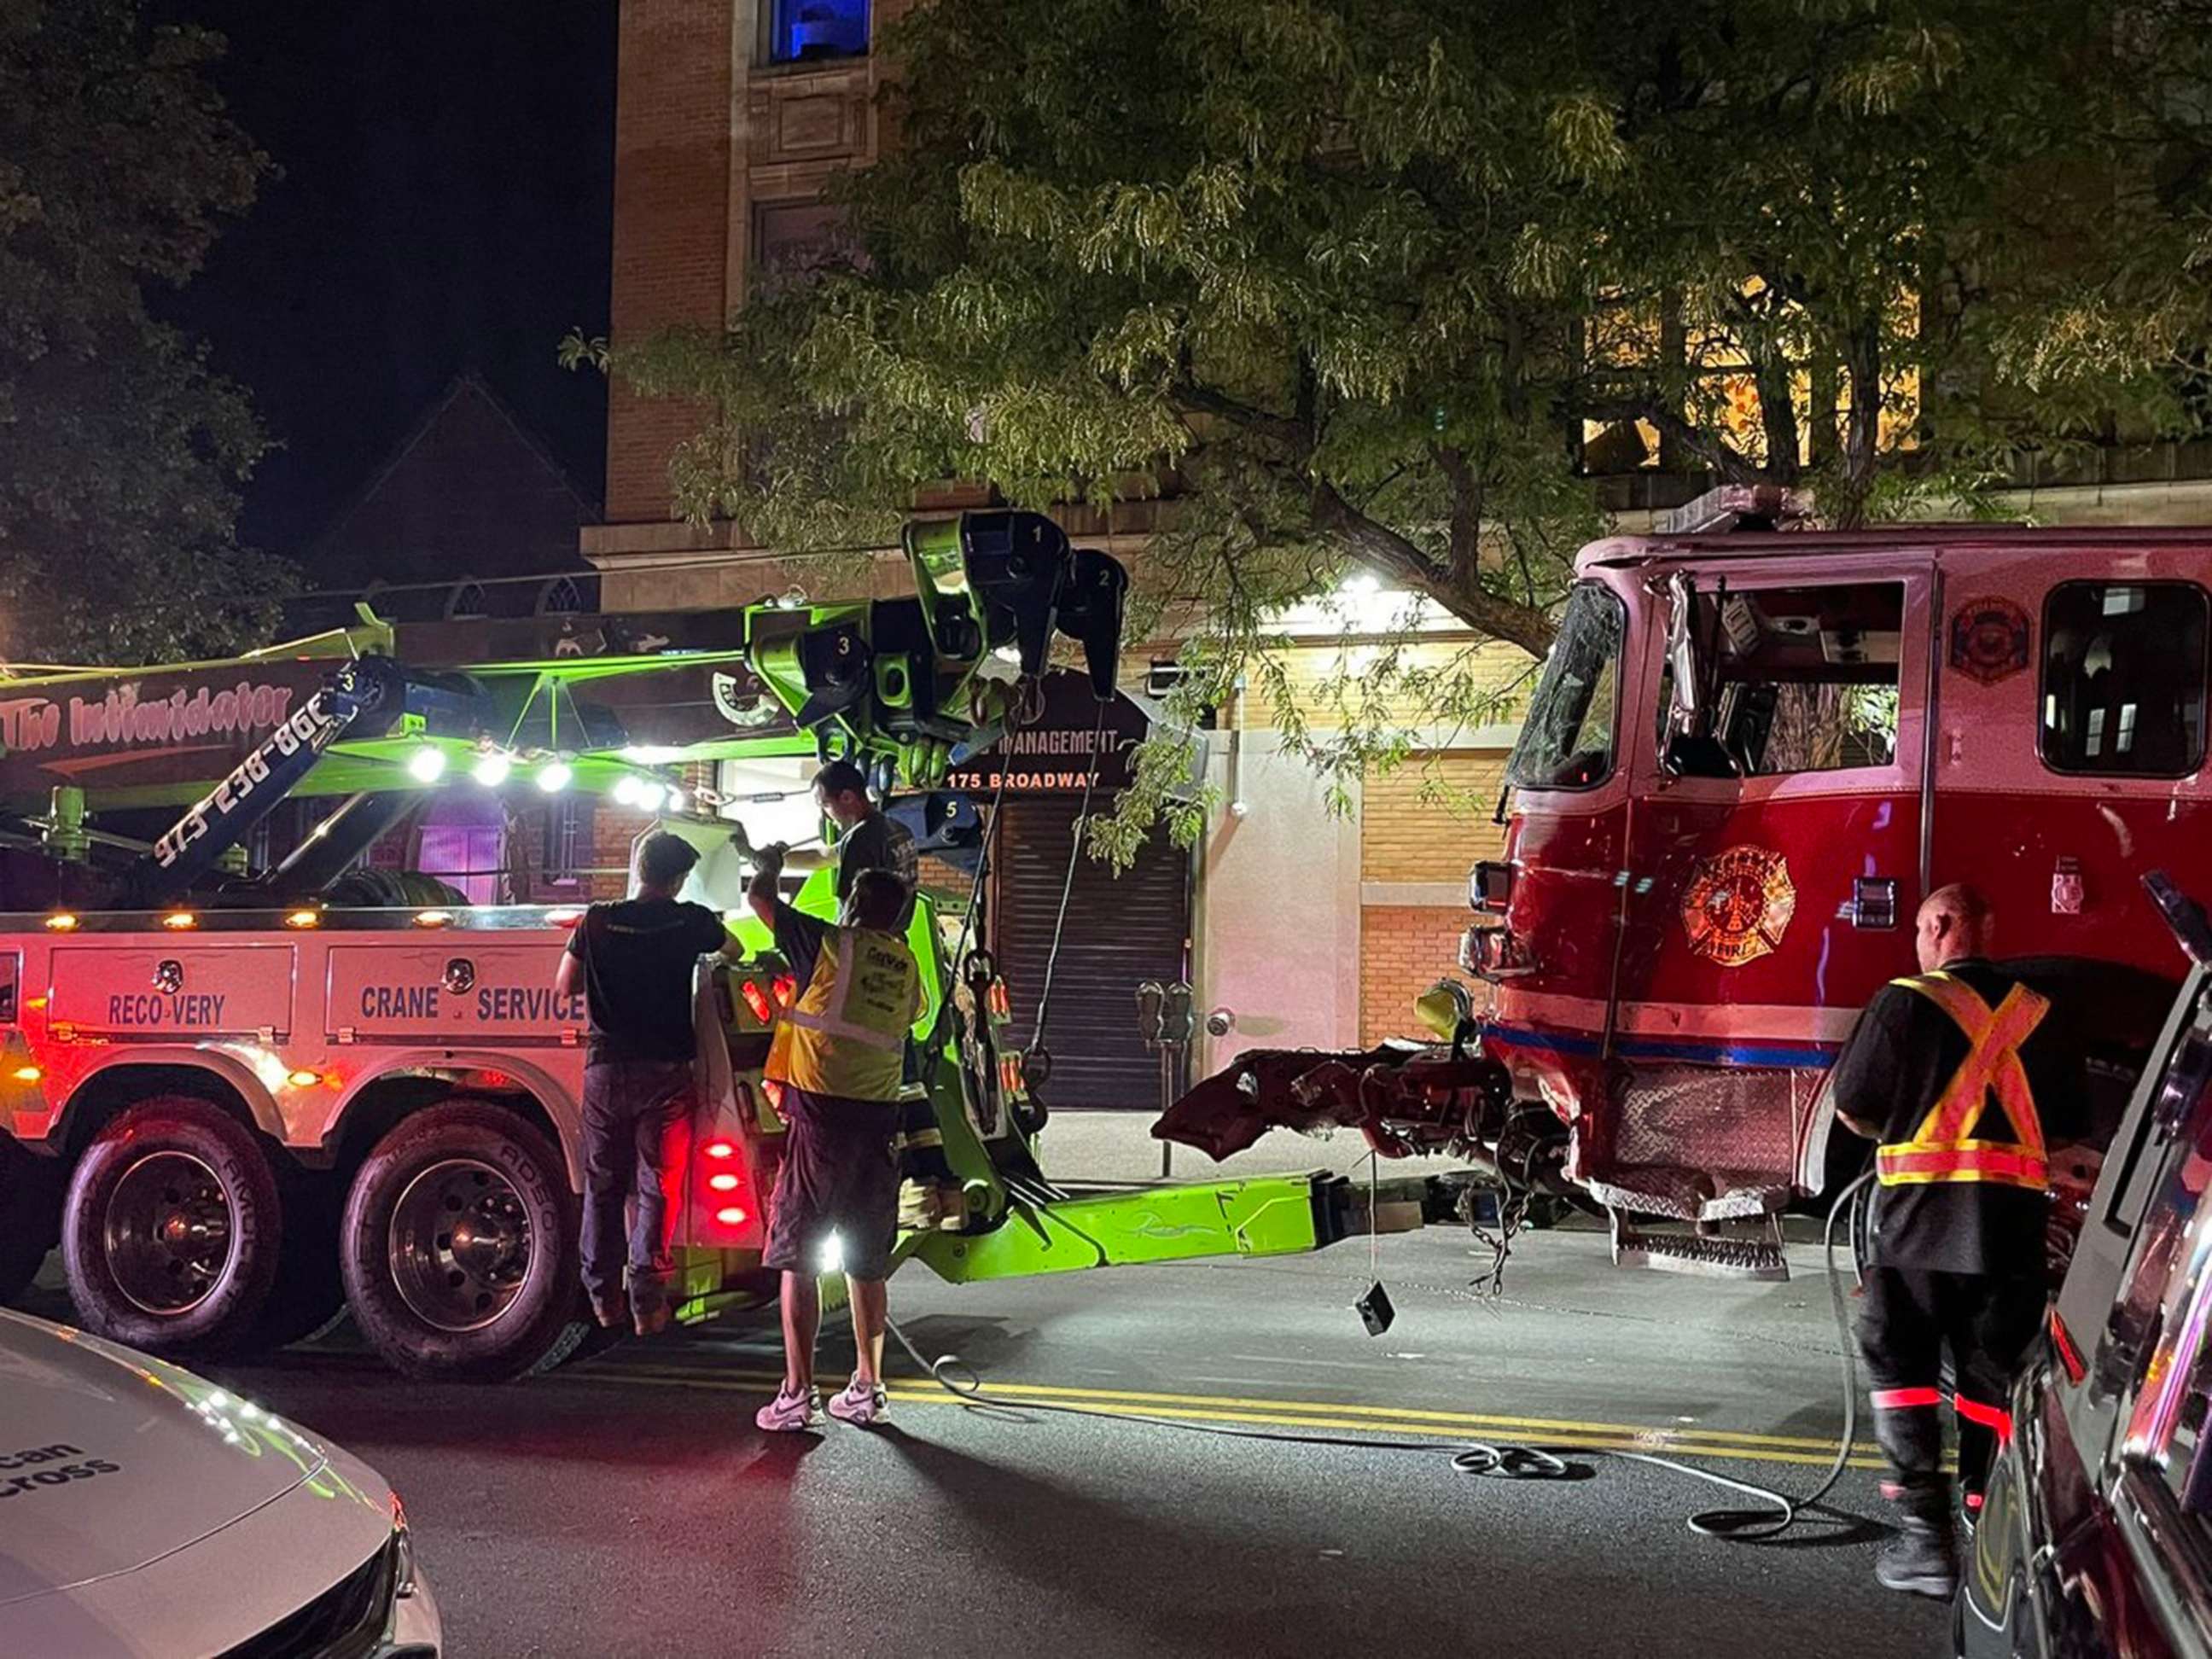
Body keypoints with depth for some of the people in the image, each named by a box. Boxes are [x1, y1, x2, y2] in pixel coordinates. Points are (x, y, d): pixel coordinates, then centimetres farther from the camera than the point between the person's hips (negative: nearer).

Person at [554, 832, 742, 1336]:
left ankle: (604, 1298, 18)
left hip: (606, 1067, 2)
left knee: (603, 1186, 13)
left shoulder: (597, 921, -1)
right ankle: (646, 1303, 0)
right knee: (657, 1189, 3)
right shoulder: (690, 921, -5)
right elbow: (734, 950, 16)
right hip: (665, 1072, -2)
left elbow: (565, 986, 8)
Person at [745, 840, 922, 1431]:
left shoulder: (829, 943, -4)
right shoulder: (905, 964, 11)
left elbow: (760, 899, 5)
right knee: (866, 1263, 13)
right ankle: (866, 1390, 16)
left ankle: (798, 1394, -3)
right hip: (881, 1117, 5)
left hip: (823, 1113, -5)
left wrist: (768, 865, 26)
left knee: (797, 1259, 0)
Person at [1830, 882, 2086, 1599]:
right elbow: (2070, 1119, 13)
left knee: (1901, 1366, 3)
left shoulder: (1908, 1002, -5)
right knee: (1994, 1375, 14)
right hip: (2015, 1217, 4)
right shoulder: (2035, 1013, 8)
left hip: (1923, 1213, -4)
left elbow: (1853, 1103, -3)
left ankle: (1925, 1532, -4)